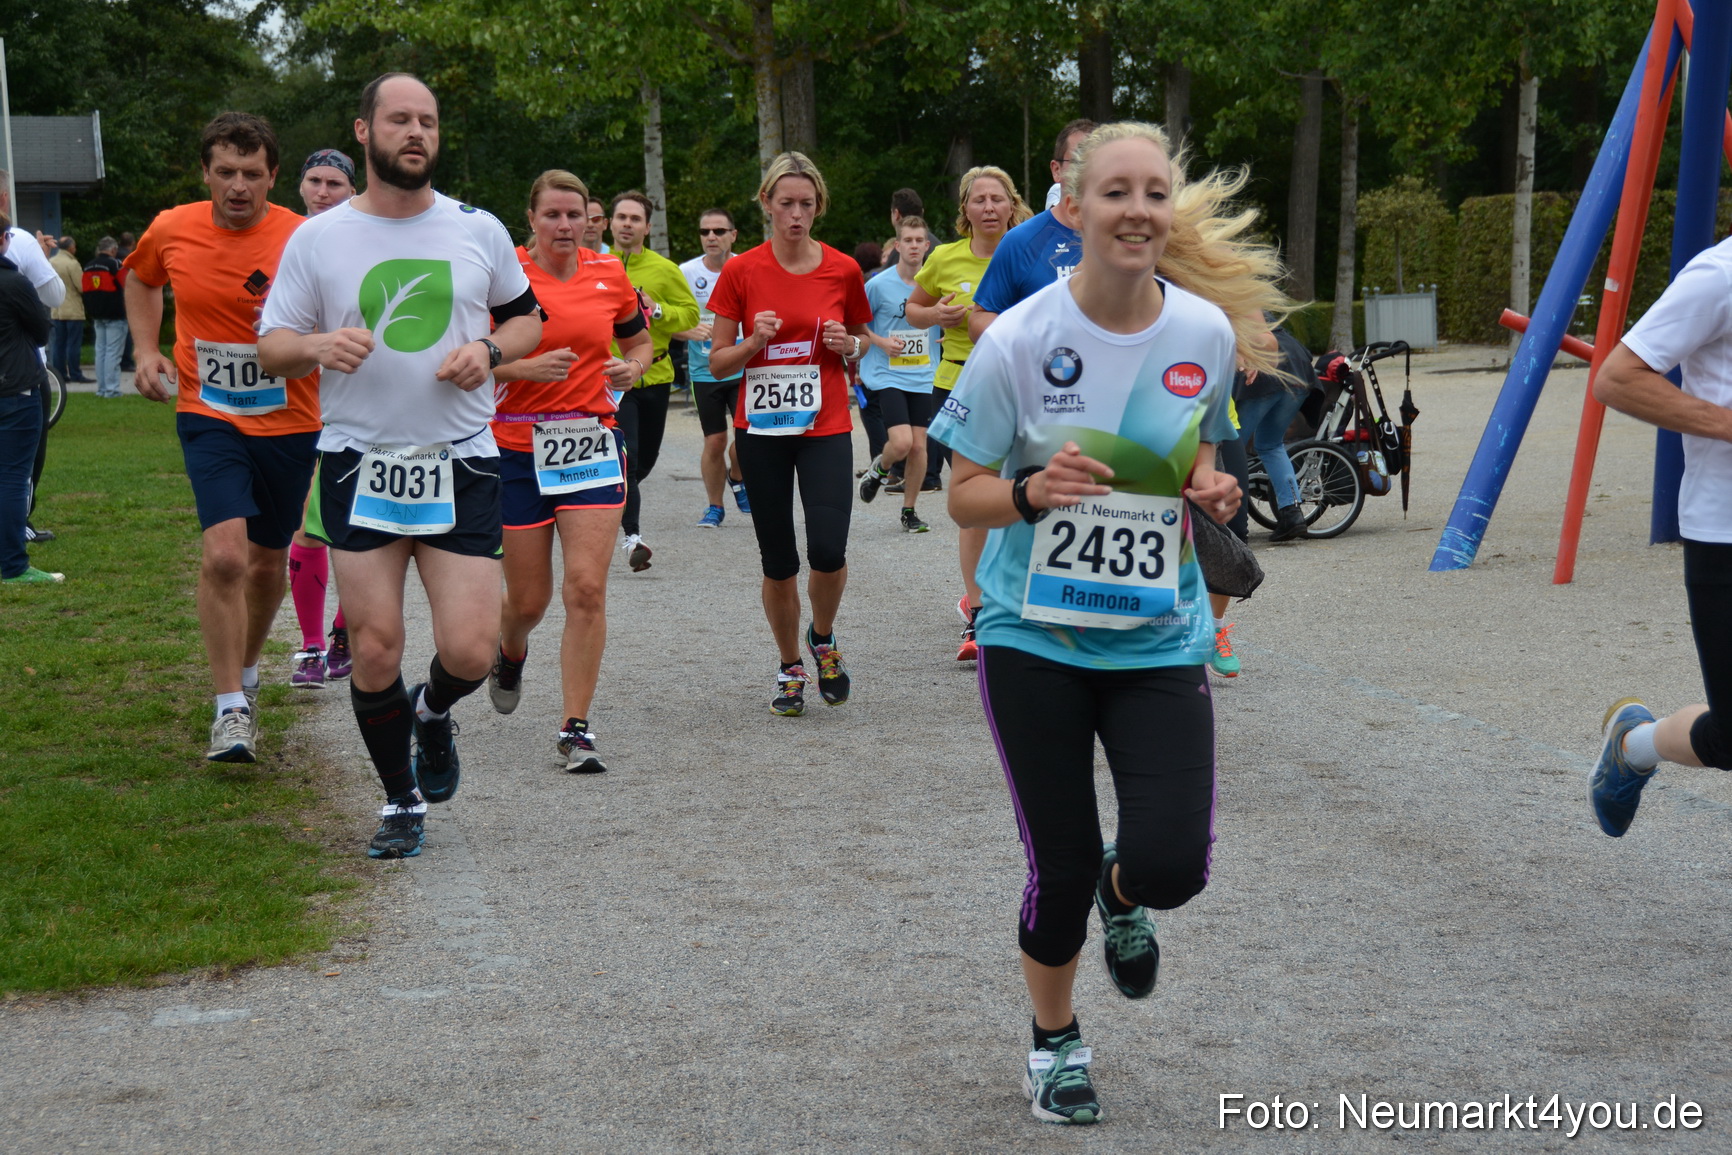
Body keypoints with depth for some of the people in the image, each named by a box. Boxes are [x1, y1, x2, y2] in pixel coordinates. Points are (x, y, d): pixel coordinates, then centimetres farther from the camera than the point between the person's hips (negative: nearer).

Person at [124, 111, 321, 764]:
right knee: (224, 555, -18)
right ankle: (231, 709, -9)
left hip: (289, 422, 0)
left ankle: (246, 670, 43)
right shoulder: (172, 231, -4)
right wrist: (146, 350, 7)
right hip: (208, 417, 0)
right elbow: (140, 278, 19)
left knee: (268, 562, 15)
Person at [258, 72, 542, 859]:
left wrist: (489, 351, -5)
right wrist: (318, 344, -18)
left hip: (462, 465, 1)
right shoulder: (317, 238, 2)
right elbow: (270, 346, 5)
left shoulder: (479, 231, 5)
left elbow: (527, 317, 17)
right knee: (375, 649, 0)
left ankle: (433, 712, 29)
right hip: (359, 463, 0)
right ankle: (401, 802, 20)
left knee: (471, 651, -8)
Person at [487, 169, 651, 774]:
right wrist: (524, 367, -21)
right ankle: (511, 653, 45)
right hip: (519, 446, -2)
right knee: (529, 598, 6)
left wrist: (632, 368, -2)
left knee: (587, 587, -11)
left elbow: (639, 340, 20)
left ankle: (576, 728, -2)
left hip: (593, 441, 2)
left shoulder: (609, 274, 5)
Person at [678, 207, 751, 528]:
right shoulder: (686, 272, -2)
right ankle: (714, 506, 23)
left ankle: (737, 478, 19)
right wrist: (690, 331, -18)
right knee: (714, 441, 3)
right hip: (704, 371, 1)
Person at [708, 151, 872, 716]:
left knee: (828, 550, -15)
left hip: (826, 426, 0)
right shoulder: (741, 272, -1)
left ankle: (823, 638, 16)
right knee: (778, 562, 4)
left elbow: (861, 340, 16)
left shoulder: (842, 269, 2)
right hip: (761, 429, 0)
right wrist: (755, 342, -16)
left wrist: (850, 344, -6)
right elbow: (718, 362, 2)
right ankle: (790, 668, 24)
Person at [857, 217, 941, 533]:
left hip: (923, 379, 3)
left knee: (918, 446, 2)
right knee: (901, 442, -17)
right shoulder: (879, 285, -6)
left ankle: (909, 512, 18)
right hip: (887, 376, -3)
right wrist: (880, 342, -10)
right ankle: (879, 469, 17)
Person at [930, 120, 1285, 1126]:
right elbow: (965, 498, -6)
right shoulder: (1019, 341, -13)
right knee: (1062, 868, 5)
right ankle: (1056, 1044, 35)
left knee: (1172, 865, -13)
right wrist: (1031, 491, -27)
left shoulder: (1207, 335, -4)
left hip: (1159, 638, 2)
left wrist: (1212, 489, -8)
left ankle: (1122, 898, 28)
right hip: (1037, 638, -2)